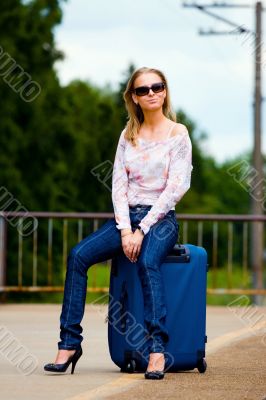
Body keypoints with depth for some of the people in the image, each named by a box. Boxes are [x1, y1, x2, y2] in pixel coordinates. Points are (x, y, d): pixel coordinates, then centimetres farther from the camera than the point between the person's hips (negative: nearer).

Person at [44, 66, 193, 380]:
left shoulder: (178, 134, -1)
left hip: (161, 218, -4)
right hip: (127, 216, 4)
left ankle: (157, 348, -40)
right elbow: (118, 184, 6)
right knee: (78, 255, -21)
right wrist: (125, 229, -10)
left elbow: (175, 188, -9)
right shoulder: (128, 136, 13)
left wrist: (142, 230, -16)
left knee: (147, 262, -36)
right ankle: (70, 343, -21)